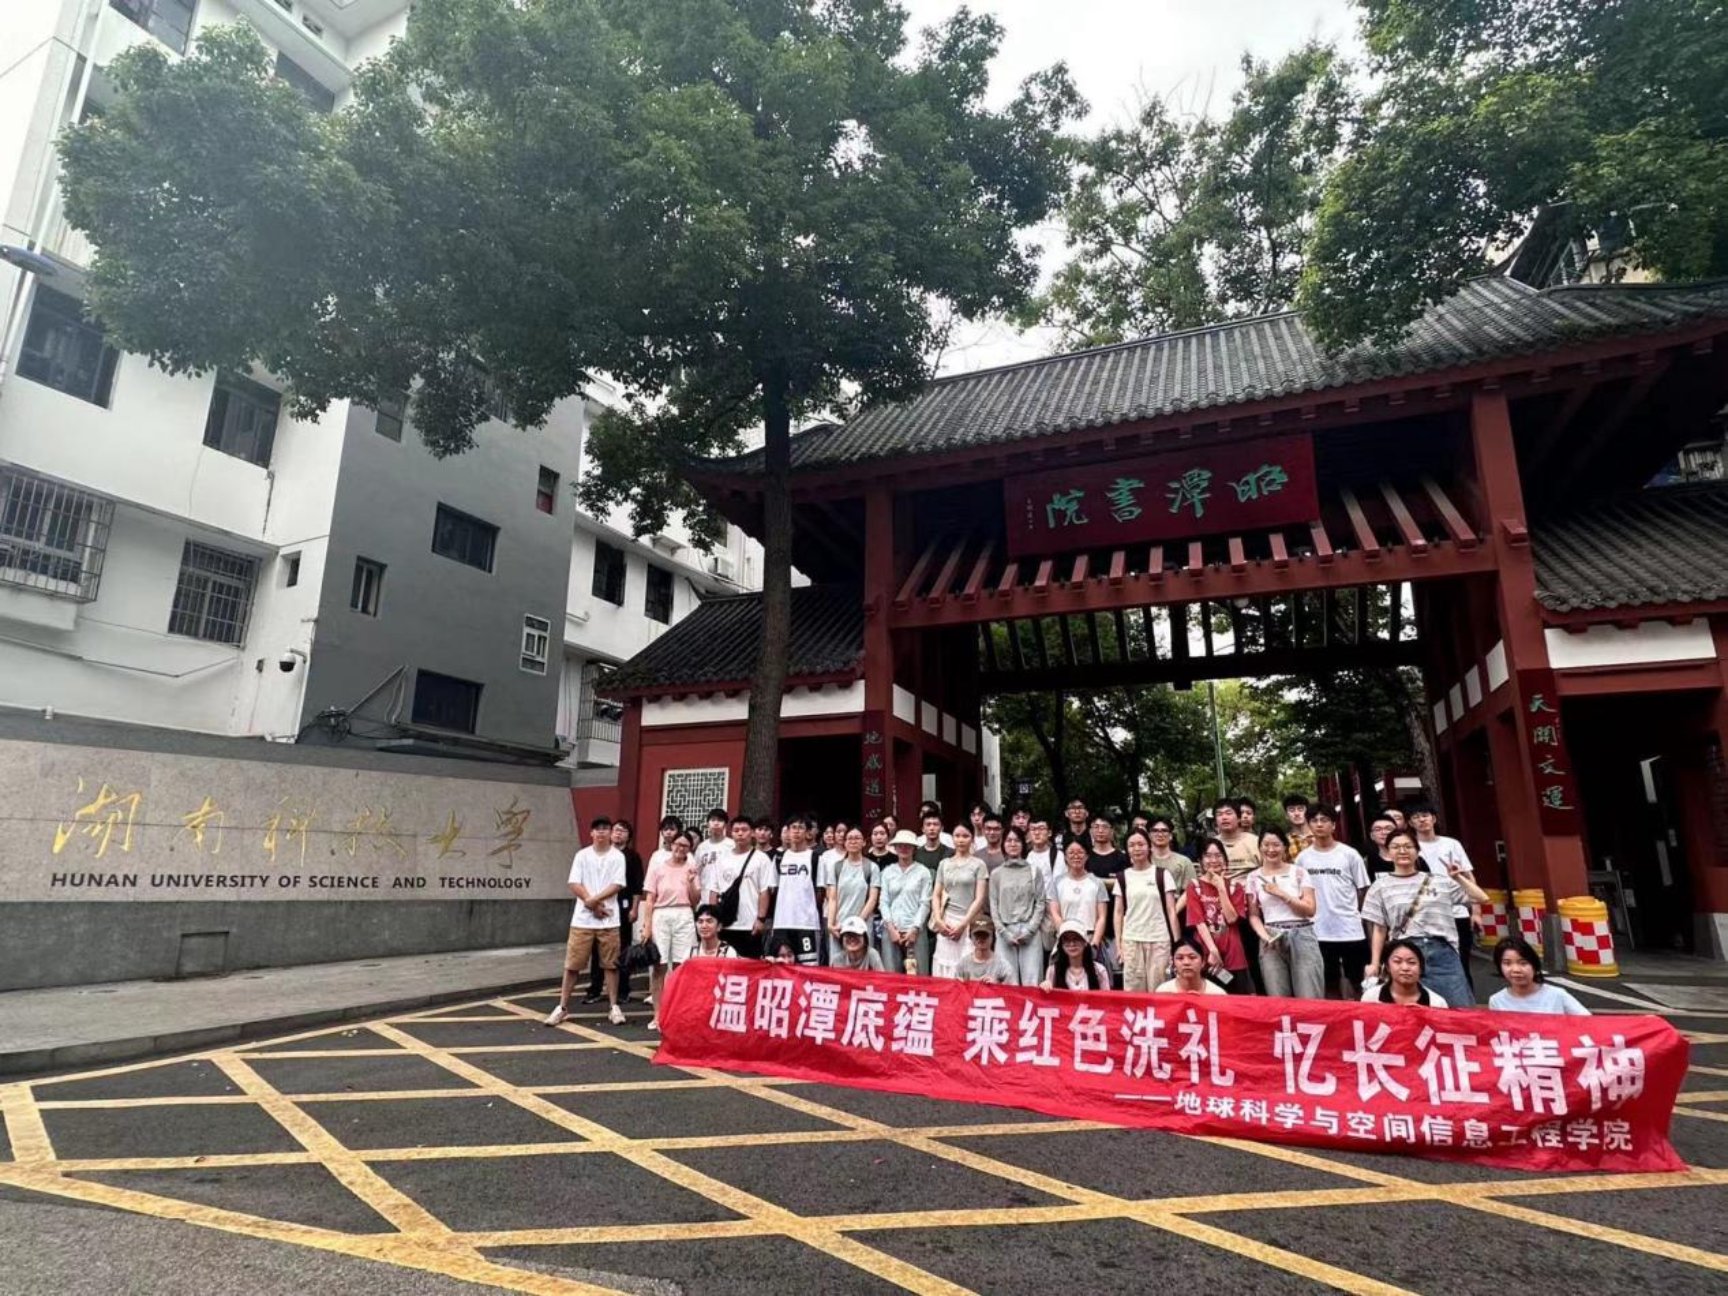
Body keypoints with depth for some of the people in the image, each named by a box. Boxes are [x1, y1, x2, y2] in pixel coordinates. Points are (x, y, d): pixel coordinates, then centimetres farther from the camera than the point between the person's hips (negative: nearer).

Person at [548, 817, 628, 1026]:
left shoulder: (618, 856, 0)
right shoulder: (582, 855, 3)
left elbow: (617, 886, -8)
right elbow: (574, 885, -4)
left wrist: (594, 900, -17)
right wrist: (593, 904, -13)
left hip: (609, 919, -1)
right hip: (583, 918, 1)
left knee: (610, 964, 5)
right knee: (573, 963, 5)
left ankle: (614, 1007, 13)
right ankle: (563, 1007, 15)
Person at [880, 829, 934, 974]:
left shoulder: (923, 872, 4)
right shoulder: (887, 871, 11)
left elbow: (925, 903, 0)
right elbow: (884, 902, 7)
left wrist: (914, 929, -9)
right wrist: (890, 927, -5)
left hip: (915, 930, -2)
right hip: (891, 929, 2)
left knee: (917, 974, -5)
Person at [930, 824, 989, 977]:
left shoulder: (978, 864, 2)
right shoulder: (944, 864, 13)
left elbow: (980, 899, -3)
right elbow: (936, 895, 12)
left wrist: (963, 924, -9)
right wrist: (938, 920, -2)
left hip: (968, 922, -3)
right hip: (946, 921, 3)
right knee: (944, 964, 0)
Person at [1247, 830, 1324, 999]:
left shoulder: (1299, 872, 4)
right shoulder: (1254, 877, 7)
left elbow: (1310, 909, -1)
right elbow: (1253, 915, 7)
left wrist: (1282, 894, -10)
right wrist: (1265, 936, -10)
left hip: (1301, 936, -1)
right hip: (1272, 940, 1)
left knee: (1310, 999, -4)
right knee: (1278, 1000, 1)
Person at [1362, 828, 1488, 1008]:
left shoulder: (1440, 881, 10)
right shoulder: (1380, 887, 6)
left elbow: (1481, 898, 12)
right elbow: (1379, 930, 7)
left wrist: (1459, 878, 4)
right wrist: (1375, 964, 3)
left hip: (1442, 952, 1)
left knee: (1462, 1008, 0)